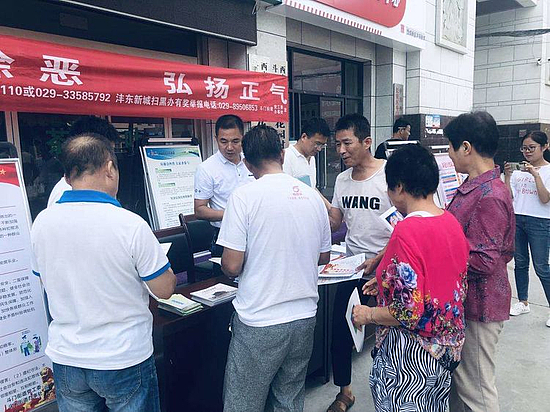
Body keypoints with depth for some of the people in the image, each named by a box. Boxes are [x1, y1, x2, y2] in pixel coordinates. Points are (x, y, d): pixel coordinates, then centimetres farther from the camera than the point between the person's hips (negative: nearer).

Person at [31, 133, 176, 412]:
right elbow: (165, 289, -13)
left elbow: (47, 280, 9)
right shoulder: (129, 225, -23)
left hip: (65, 359, 4)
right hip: (124, 360, -4)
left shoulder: (42, 222, -7)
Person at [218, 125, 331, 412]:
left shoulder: (244, 196, -13)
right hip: (305, 316, 6)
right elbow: (323, 257, 12)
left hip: (259, 323, -5)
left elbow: (232, 266, -15)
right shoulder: (313, 196, 3)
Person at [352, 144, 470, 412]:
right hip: (448, 348, 8)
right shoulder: (452, 222, 0)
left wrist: (368, 315, -9)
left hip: (410, 355, -8)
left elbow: (408, 312, -27)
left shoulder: (407, 231, -25)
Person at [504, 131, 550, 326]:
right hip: (517, 220, 5)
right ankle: (523, 302, 27)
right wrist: (507, 176, -6)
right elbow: (509, 197, 4)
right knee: (520, 263, 13)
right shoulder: (518, 171, 8)